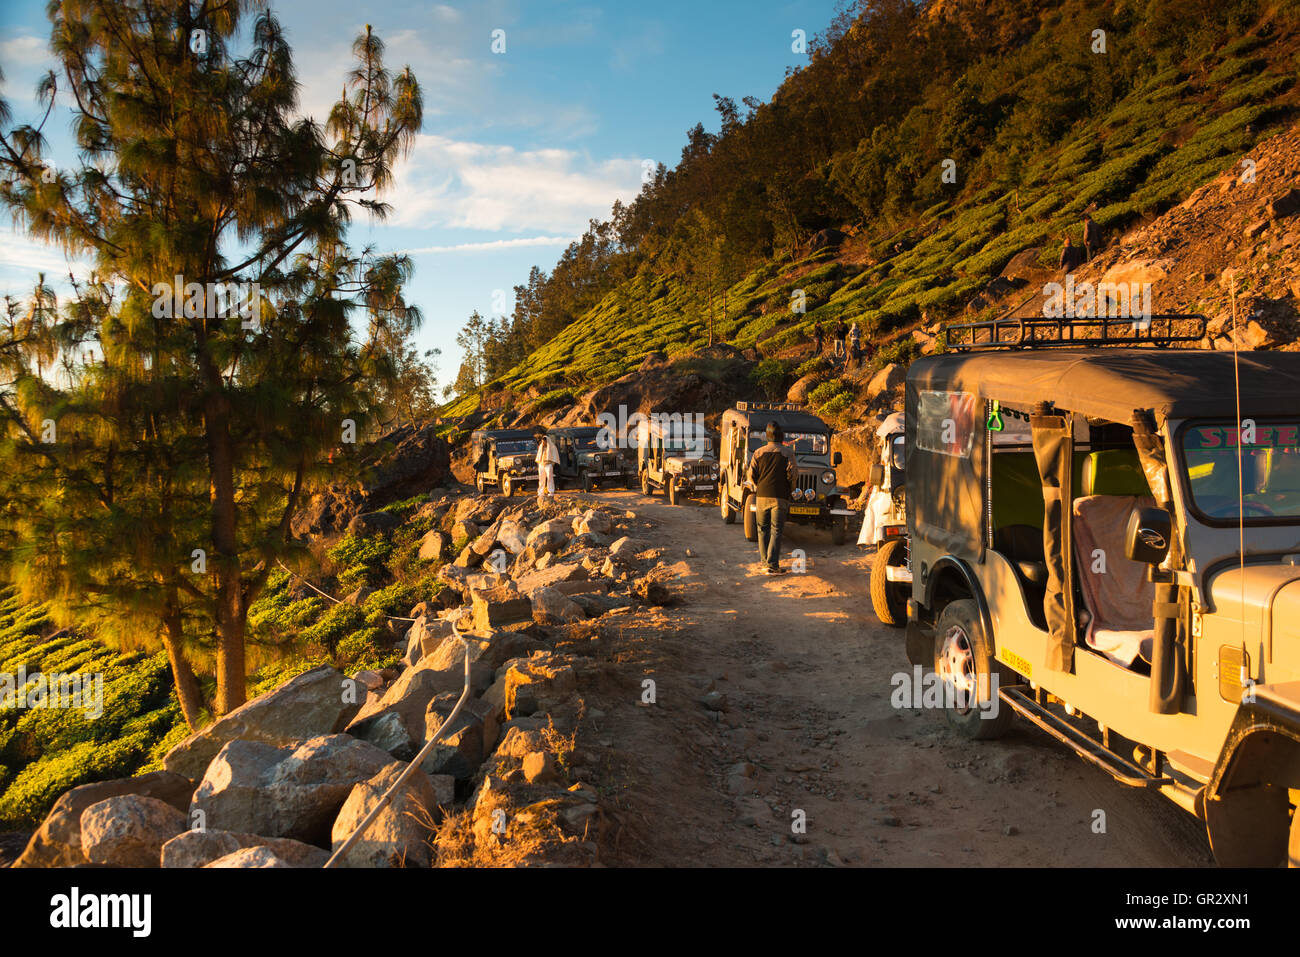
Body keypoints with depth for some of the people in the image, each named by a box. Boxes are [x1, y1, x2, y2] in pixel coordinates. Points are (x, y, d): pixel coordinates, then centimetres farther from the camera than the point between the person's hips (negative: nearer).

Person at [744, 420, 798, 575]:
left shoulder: (759, 453, 5)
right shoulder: (788, 453, -3)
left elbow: (751, 475, 2)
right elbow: (793, 474, -8)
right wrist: (790, 488, 11)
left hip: (762, 496, 3)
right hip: (780, 497, -3)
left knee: (763, 529, 15)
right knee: (776, 530, -3)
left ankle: (764, 561, 19)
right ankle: (772, 565, -9)